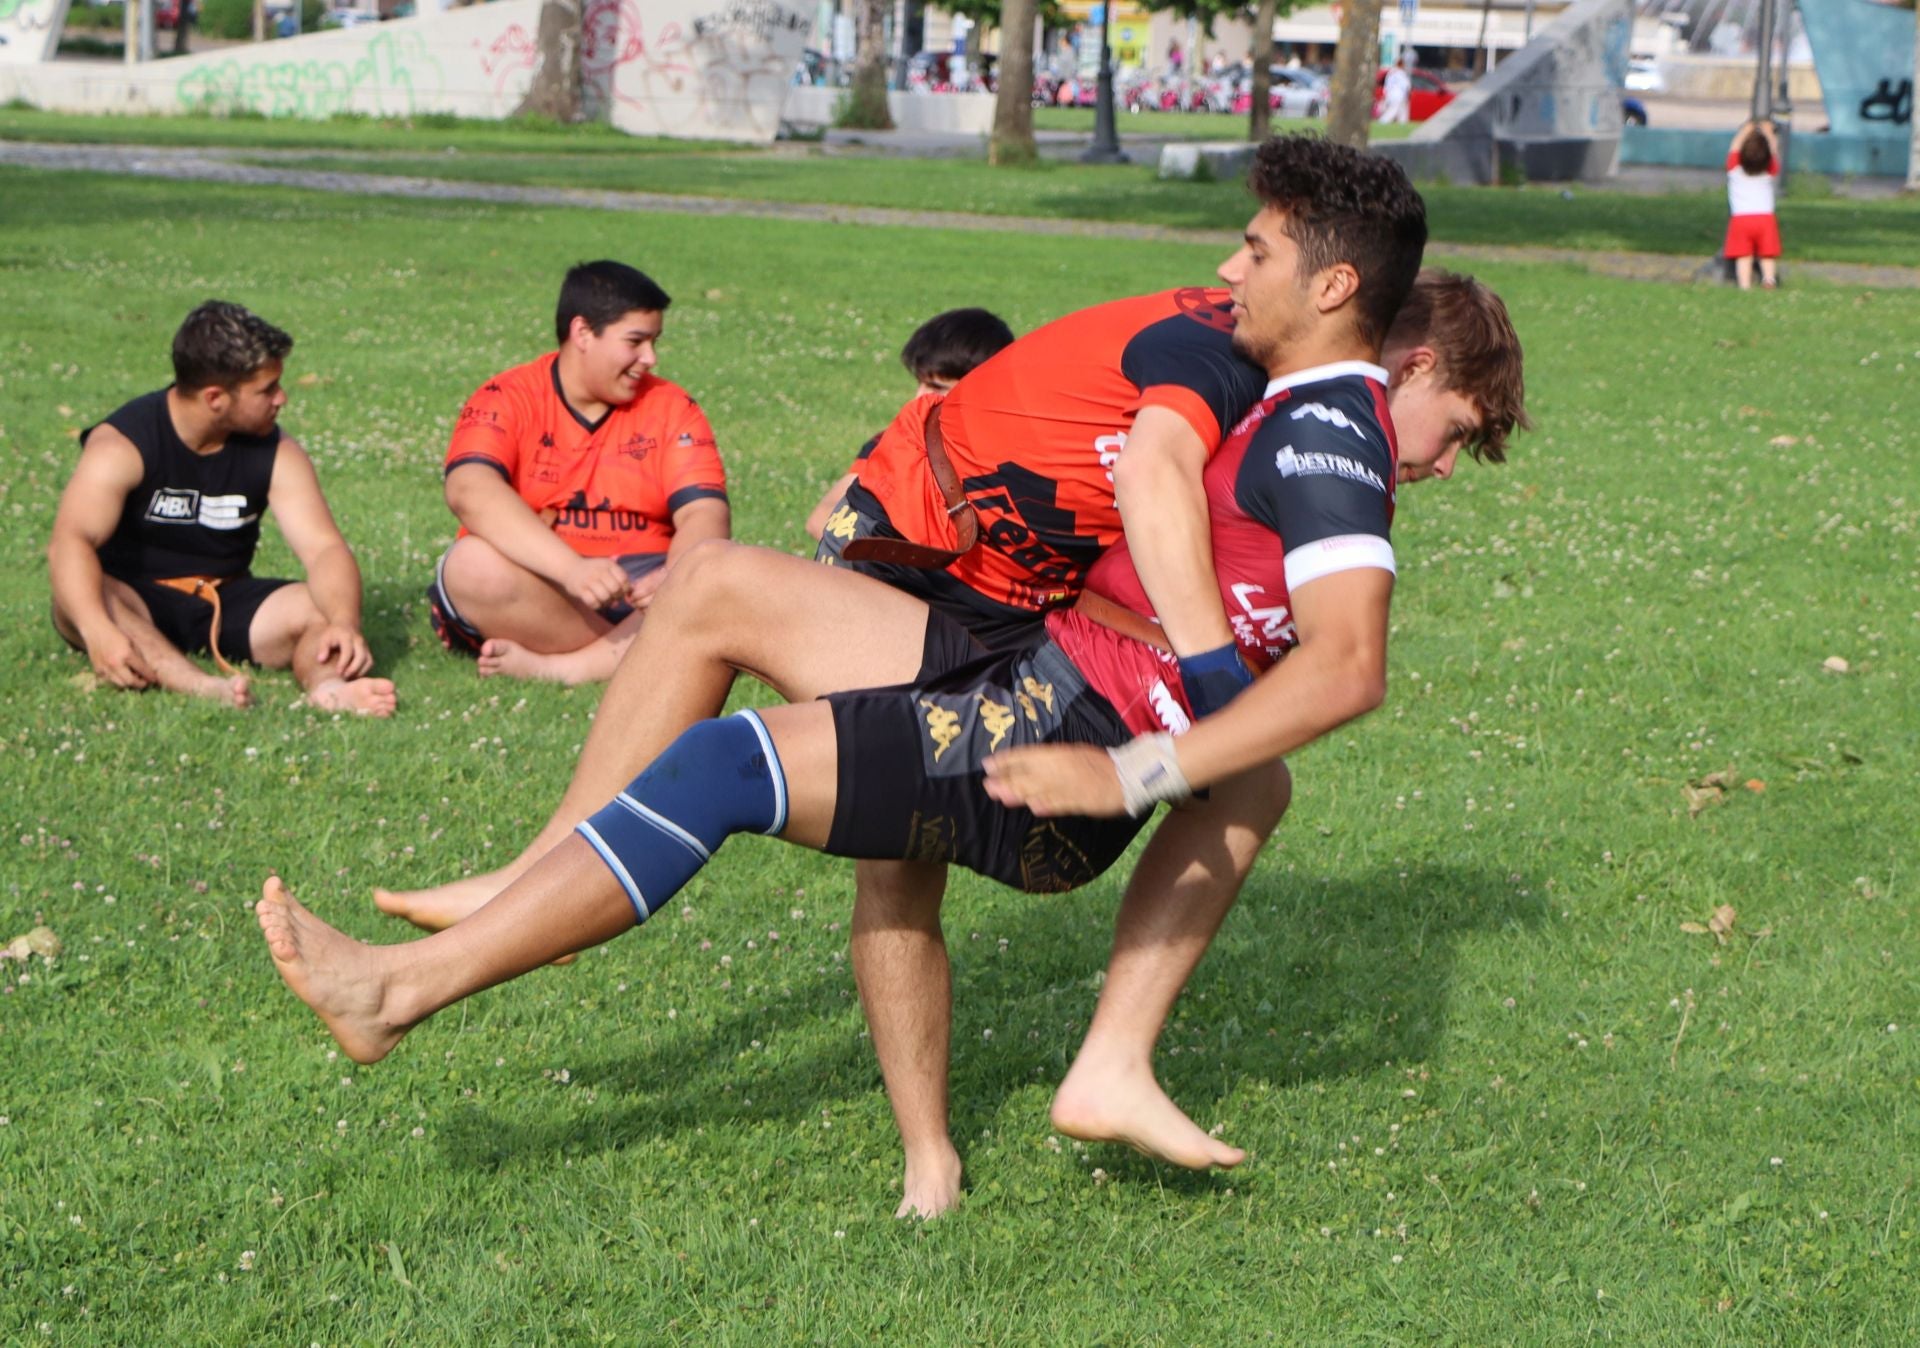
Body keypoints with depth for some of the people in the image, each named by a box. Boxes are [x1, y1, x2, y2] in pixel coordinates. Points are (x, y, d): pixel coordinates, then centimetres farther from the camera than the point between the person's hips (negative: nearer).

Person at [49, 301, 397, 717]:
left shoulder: (277, 454, -2)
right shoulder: (122, 445, -15)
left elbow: (323, 547, -12)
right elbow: (69, 542, -29)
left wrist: (344, 623, -35)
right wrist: (99, 631, -48)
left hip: (226, 607, 4)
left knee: (323, 606, -21)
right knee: (78, 592, -36)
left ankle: (327, 685, -54)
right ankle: (203, 688, -57)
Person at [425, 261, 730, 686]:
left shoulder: (671, 408, 7)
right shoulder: (506, 399, -3)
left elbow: (704, 512, -7)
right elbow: (470, 491, -22)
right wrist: (572, 568, -37)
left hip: (636, 593, 2)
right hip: (535, 594, -2)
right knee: (474, 564, -33)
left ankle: (554, 667, -30)